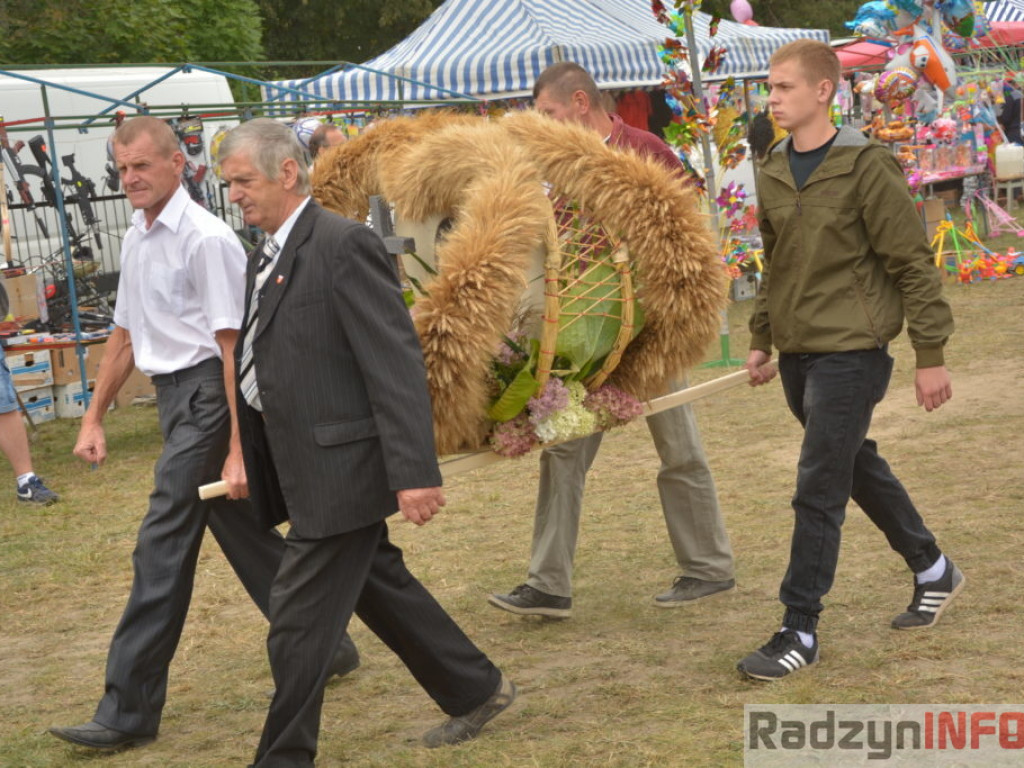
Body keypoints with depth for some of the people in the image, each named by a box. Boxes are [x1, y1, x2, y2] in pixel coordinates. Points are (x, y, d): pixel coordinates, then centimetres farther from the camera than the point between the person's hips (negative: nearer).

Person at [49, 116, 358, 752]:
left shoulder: (206, 240, -16)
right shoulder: (136, 240, 12)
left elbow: (235, 348, -18)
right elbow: (125, 334, 22)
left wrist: (237, 449, -21)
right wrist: (94, 418, 21)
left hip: (206, 394, -9)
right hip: (176, 394, 9)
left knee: (163, 547, -8)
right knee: (244, 531, 17)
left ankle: (129, 711, -2)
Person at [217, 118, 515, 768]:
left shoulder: (345, 245, -16)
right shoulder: (269, 260, 12)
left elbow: (398, 365, -21)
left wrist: (416, 471, -25)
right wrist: (246, 462, 19)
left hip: (340, 468, -10)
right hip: (305, 471, 10)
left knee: (299, 621, -3)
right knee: (381, 589, 20)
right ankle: (477, 689, 35)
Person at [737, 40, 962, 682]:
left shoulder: (866, 166, -13)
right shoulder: (772, 172, 7)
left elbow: (914, 263, -11)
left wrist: (931, 355, -11)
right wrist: (762, 339, 16)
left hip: (850, 352, -7)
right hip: (798, 355, 7)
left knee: (818, 493, -8)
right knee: (859, 468, 19)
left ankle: (801, 631, 1)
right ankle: (933, 570, 39)